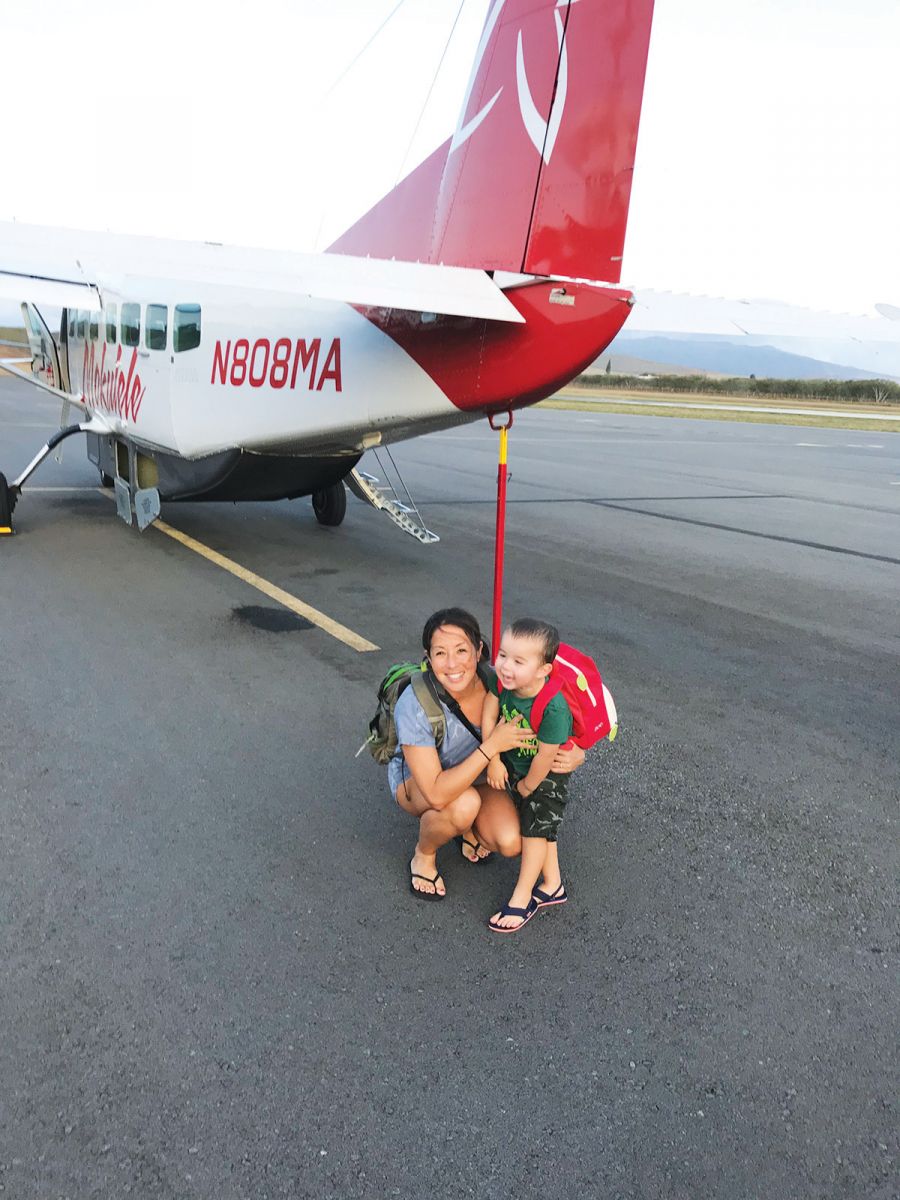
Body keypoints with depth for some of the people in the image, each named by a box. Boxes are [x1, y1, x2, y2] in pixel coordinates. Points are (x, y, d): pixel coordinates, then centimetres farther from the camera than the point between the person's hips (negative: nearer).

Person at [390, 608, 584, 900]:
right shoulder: (415, 705, -37)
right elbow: (437, 793, -38)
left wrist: (574, 753, -32)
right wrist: (493, 745, -41)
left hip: (476, 777, 3)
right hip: (417, 779, -3)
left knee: (511, 844, -22)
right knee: (464, 804, -36)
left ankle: (469, 828, 14)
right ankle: (423, 856, -3)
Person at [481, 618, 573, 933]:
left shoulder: (553, 708, -42)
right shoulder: (502, 681, -27)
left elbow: (544, 757, -30)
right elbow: (489, 716, -12)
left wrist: (527, 786, -14)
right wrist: (493, 761, -12)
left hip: (546, 775, -6)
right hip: (512, 763, 6)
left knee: (535, 828, 4)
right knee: (542, 827, 18)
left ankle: (522, 897, 19)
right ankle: (552, 886, 35)